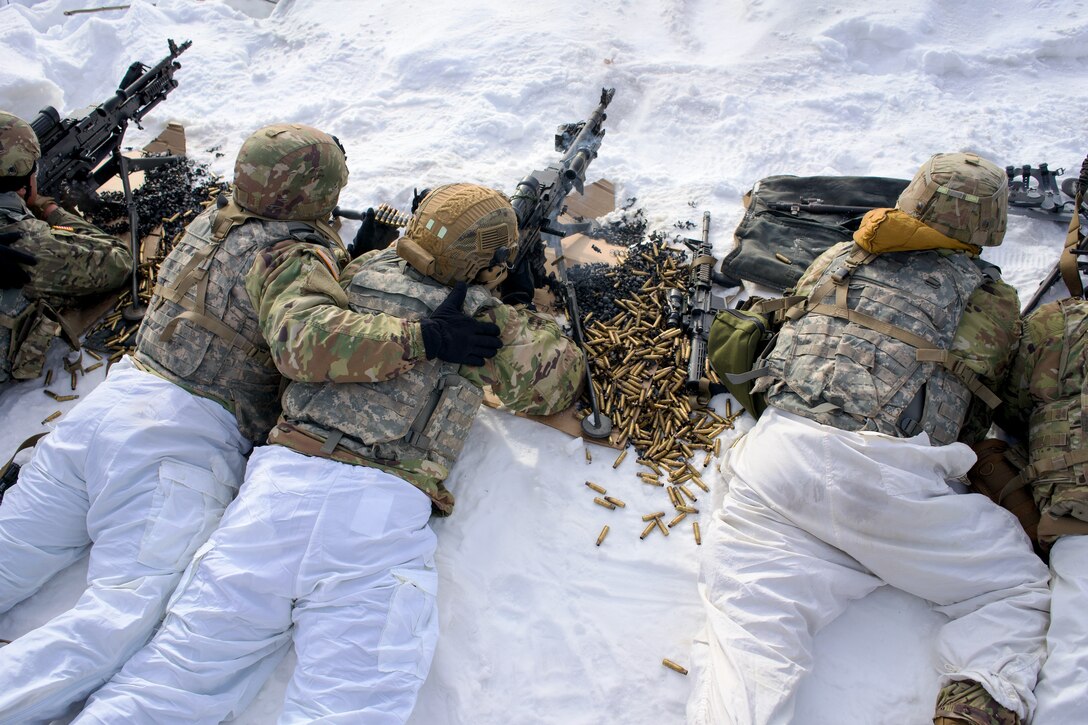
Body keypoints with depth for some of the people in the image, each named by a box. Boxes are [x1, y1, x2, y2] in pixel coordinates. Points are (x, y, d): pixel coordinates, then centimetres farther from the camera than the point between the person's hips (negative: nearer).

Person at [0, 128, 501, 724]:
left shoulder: (208, 222, 16)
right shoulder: (292, 256, -9)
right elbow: (309, 340, -29)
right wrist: (423, 338, -25)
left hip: (112, 399, 8)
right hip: (186, 435, -8)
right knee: (125, 618, -15)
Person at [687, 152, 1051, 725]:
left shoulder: (837, 258, 20)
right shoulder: (993, 300, 14)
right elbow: (971, 423, 16)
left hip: (775, 451, 3)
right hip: (884, 477, -2)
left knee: (751, 628, -1)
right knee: (1019, 590, 17)